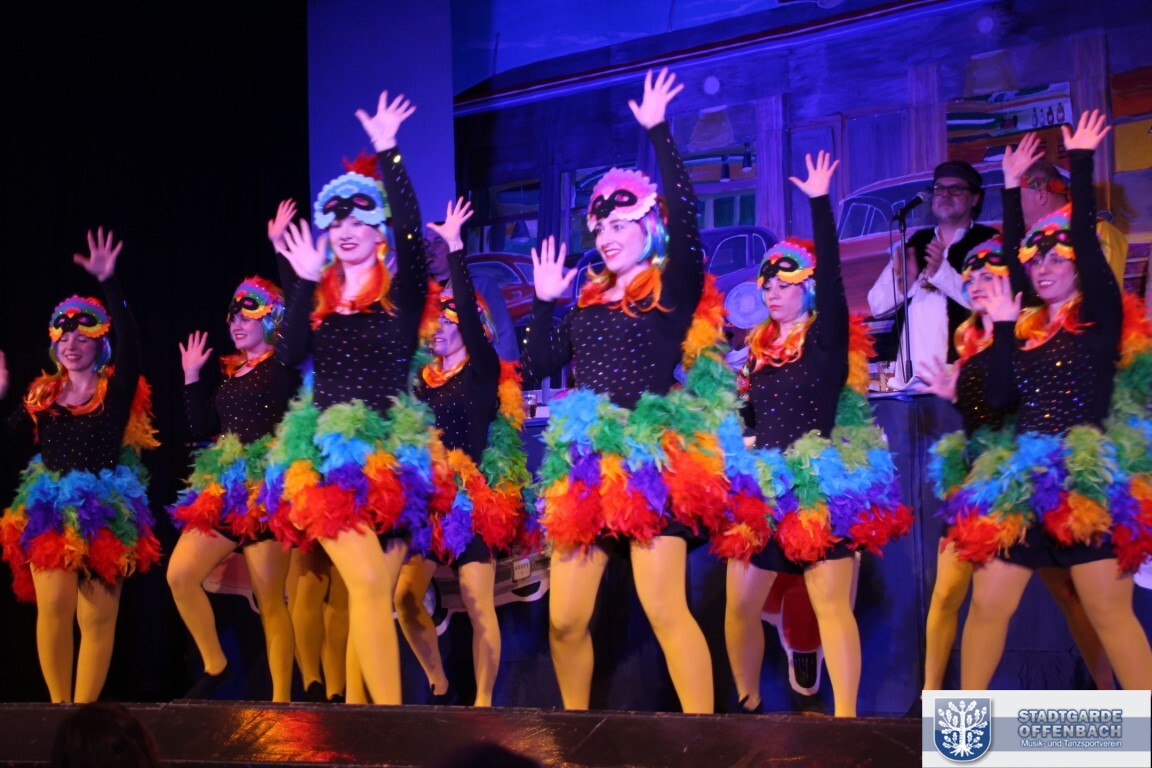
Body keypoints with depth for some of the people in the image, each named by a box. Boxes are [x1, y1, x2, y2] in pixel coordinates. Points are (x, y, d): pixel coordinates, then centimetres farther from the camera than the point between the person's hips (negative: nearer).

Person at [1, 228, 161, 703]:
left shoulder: (117, 390, -1)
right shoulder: (42, 394, 12)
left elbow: (129, 341, -17)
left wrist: (109, 284, -27)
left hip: (104, 510, -2)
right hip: (50, 508, 2)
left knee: (97, 617, -1)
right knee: (53, 608, -11)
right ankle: (59, 706, -2)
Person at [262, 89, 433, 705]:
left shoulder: (401, 291, 6)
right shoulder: (319, 297, 12)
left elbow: (410, 228, -12)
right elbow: (291, 353, -4)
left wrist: (387, 152, -16)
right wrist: (305, 282, -10)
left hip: (391, 453, 0)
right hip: (327, 451, 0)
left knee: (373, 596, -1)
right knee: (368, 584, -16)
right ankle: (389, 714, -16)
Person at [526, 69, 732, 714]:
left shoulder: (675, 291, 1)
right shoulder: (590, 304, 19)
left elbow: (685, 215, -14)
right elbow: (540, 363, 21)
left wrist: (658, 133, -13)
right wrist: (545, 301, 15)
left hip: (651, 463, -6)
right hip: (585, 467, 6)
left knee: (664, 607, -15)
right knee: (565, 619, 3)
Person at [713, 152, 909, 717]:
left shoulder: (828, 337, -1)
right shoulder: (760, 347, 16)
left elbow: (831, 273, -14)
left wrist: (820, 202, -17)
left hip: (820, 488, -6)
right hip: (763, 487, 6)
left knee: (831, 606, -11)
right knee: (740, 606, 5)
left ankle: (846, 717, -13)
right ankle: (747, 704, 20)